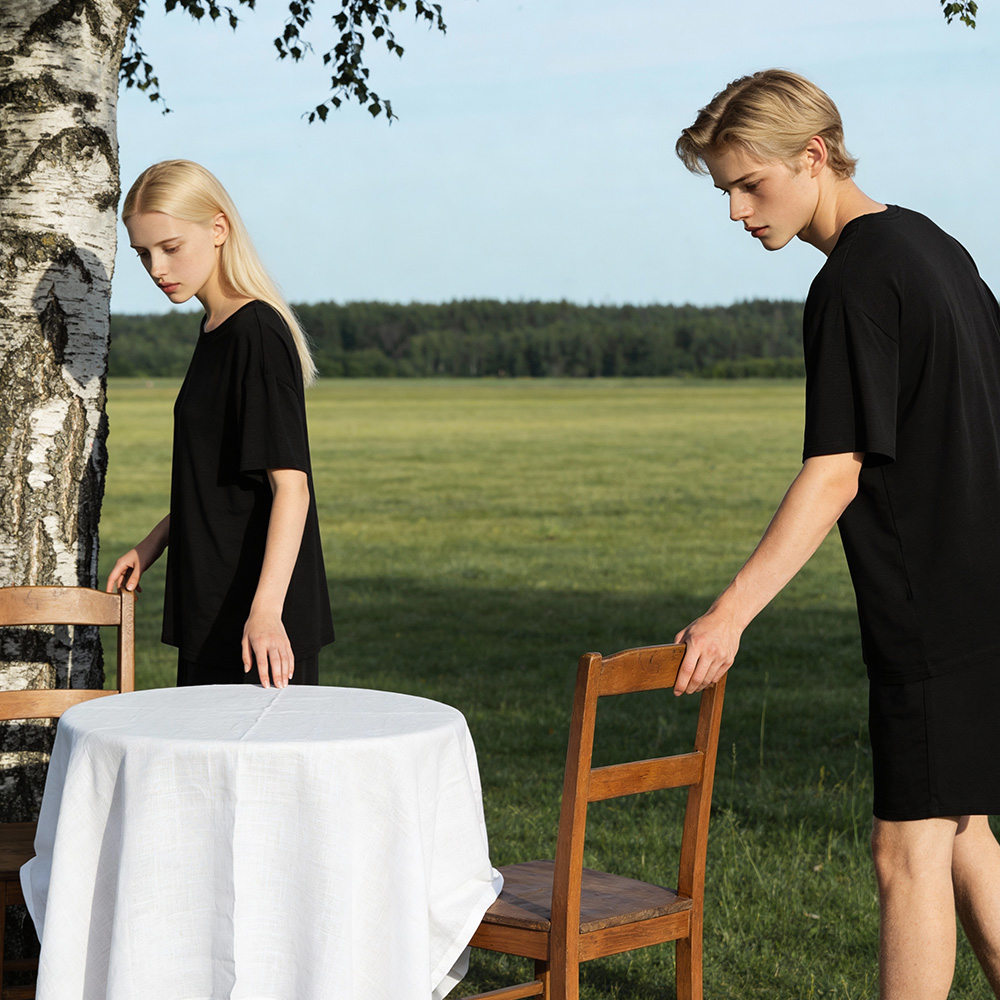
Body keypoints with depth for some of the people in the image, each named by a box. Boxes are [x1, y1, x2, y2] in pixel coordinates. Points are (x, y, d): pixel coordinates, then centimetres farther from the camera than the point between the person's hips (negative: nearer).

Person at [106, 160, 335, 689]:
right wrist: (153, 544, 21)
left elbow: (290, 483, -23)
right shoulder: (217, 328, 14)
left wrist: (266, 608, -32)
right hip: (212, 608, 9)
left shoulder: (258, 333, -16)